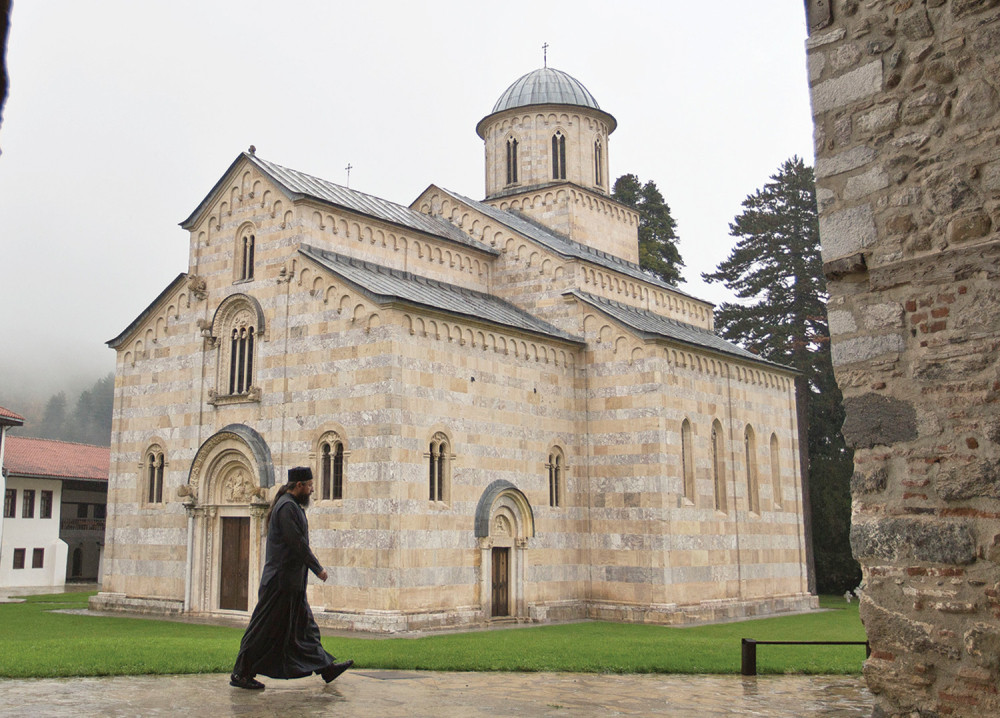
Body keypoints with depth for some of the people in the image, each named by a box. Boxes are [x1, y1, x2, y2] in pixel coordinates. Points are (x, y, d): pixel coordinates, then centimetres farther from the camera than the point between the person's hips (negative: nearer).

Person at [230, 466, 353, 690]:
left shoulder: (291, 506, 15)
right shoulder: (287, 507, -16)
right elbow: (297, 543, -20)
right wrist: (318, 569, -13)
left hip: (291, 582, 11)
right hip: (282, 580, -11)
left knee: (304, 624, 13)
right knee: (266, 628, -3)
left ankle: (325, 666, 19)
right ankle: (241, 673, 5)